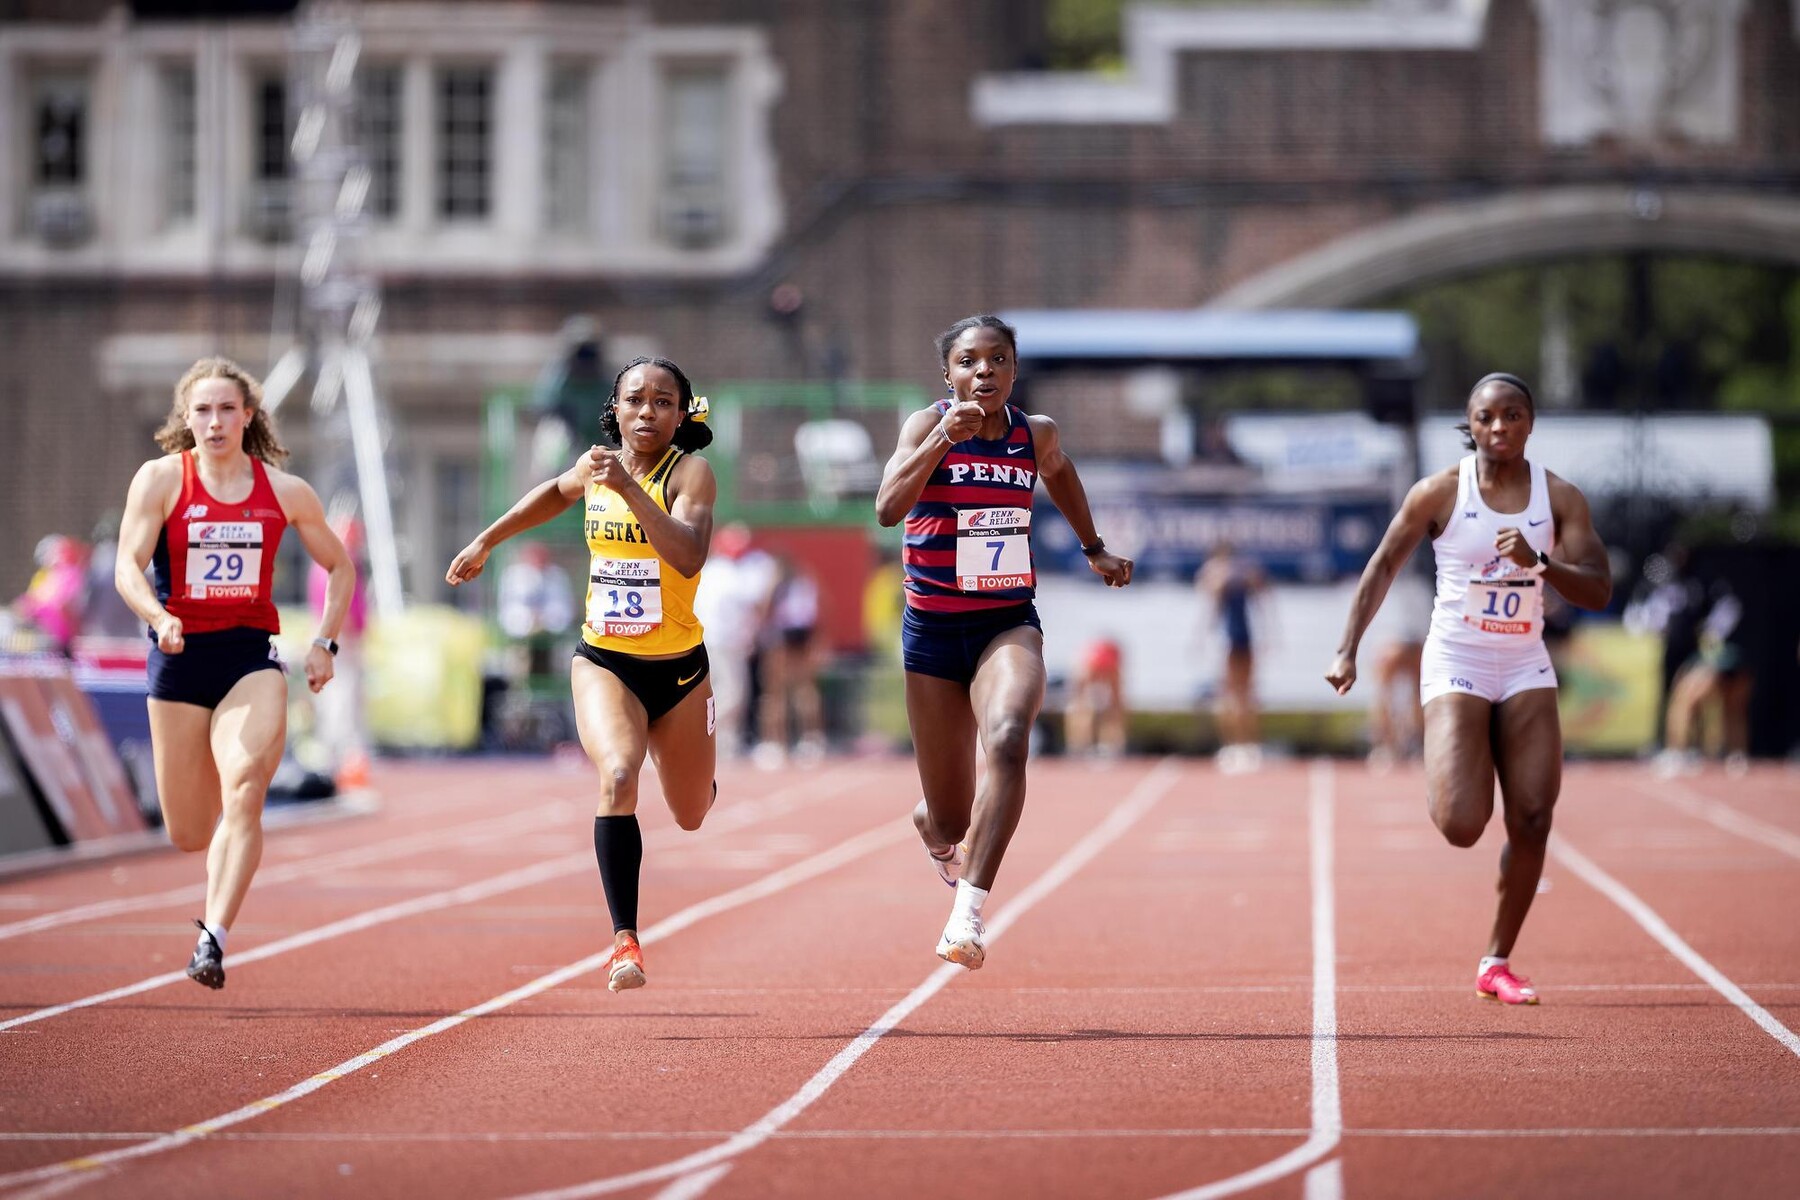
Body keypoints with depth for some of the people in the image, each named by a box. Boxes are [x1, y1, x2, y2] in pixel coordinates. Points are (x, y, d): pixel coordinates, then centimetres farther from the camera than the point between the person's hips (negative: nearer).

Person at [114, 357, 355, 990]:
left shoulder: (285, 491, 5)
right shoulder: (161, 478, -1)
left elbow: (340, 566, 19)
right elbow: (128, 566, -9)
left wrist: (325, 641, 6)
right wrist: (158, 617, -29)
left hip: (251, 657, 0)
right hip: (179, 656, 0)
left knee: (244, 792, -26)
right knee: (189, 835, 6)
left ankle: (213, 939, -27)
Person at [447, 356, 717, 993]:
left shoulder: (689, 473, -14)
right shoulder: (596, 466, -2)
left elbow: (688, 558, -33)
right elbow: (557, 492, 24)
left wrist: (630, 489, -40)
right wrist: (486, 540, 25)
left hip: (678, 669, -1)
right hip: (603, 662, 1)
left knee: (691, 815, 16)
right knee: (617, 775, -28)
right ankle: (625, 939, -27)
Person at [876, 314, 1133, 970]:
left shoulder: (1036, 434, 2)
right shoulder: (928, 425, -8)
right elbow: (888, 507, -25)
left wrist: (1094, 548, 33)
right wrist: (944, 437, -34)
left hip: (1009, 625, 1)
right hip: (934, 628, -1)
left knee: (1008, 739, -33)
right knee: (951, 825, 6)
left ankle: (969, 911, -38)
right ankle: (935, 831, 47)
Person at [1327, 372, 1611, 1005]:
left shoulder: (1560, 497, 0)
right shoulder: (1440, 493, -6)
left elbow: (1598, 590, -6)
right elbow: (1383, 565, 4)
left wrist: (1540, 563, -24)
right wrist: (1347, 650, -2)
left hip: (1525, 668, 3)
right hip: (1456, 666, -3)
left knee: (1532, 821, -8)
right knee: (1461, 827, -16)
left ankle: (1497, 964, 6)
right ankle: (1442, 776, 24)